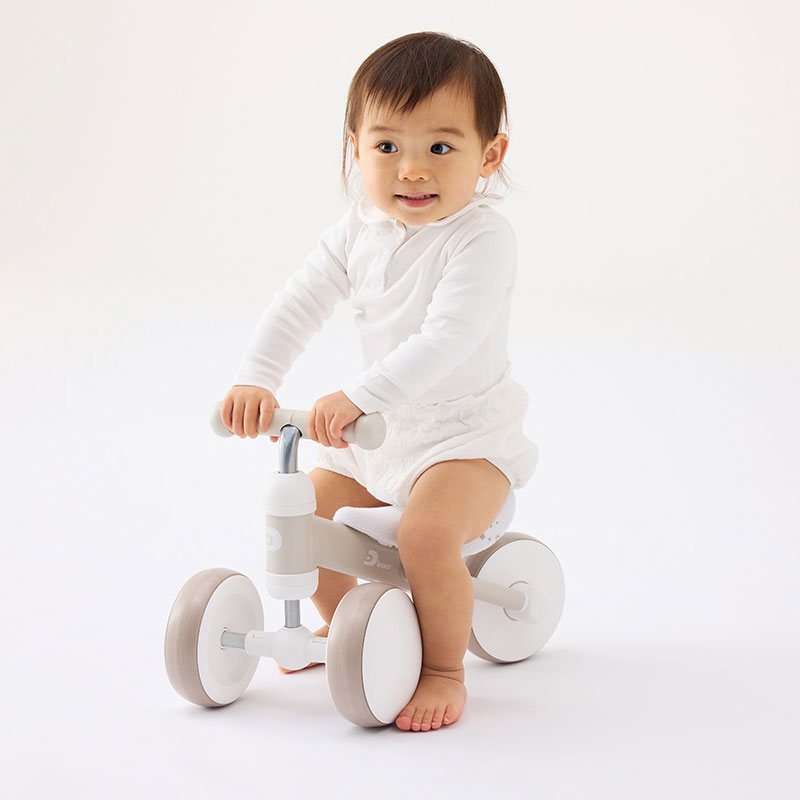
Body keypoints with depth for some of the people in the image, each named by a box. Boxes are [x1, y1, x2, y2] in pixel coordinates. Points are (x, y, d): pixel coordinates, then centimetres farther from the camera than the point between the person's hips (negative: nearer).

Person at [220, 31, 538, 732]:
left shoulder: (484, 238, -23)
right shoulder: (360, 227, -1)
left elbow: (448, 338, -35)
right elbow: (299, 304, -1)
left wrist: (357, 397, -43)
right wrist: (256, 380, -16)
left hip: (468, 432, -7)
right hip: (378, 435, 7)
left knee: (427, 532, -31)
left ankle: (444, 670, -7)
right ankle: (342, 622, 36)